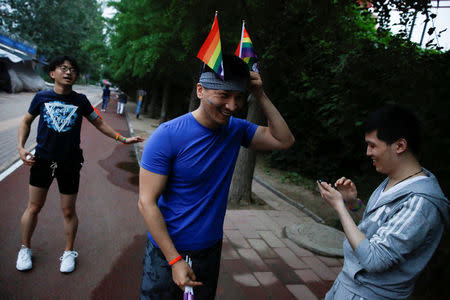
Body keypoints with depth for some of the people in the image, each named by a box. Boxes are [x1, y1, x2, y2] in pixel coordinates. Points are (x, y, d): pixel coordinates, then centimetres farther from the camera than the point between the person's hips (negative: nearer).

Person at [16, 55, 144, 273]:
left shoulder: (80, 100, -1)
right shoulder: (42, 97, -2)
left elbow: (98, 123, 7)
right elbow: (26, 121, 11)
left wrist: (122, 139, 0)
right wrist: (21, 147, -1)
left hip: (70, 163, 0)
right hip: (42, 159, 1)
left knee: (68, 211, 9)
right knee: (34, 207, 11)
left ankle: (69, 252, 28)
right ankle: (25, 249, 33)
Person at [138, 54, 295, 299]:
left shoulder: (236, 129, -5)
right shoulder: (167, 136, -22)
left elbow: (284, 140, -2)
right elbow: (146, 202, -21)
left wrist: (261, 96, -13)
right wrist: (175, 260, -20)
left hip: (211, 249, 5)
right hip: (167, 251, -5)